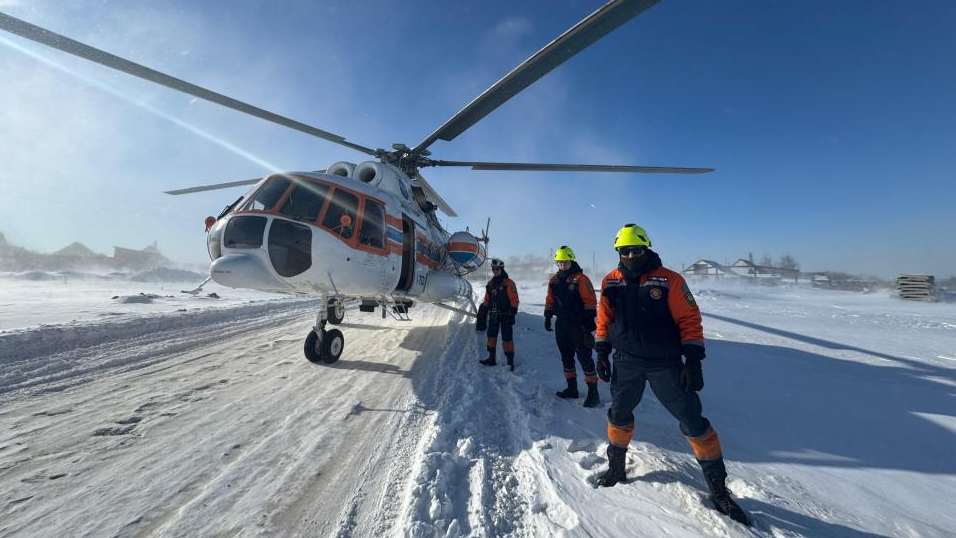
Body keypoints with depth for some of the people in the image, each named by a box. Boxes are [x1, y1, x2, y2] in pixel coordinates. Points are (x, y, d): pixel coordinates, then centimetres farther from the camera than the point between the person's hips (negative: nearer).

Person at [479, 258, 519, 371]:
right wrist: (483, 310, 14)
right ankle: (491, 359, 25)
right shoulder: (490, 283, 12)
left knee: (507, 338, -3)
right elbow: (487, 300, 18)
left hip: (505, 315, -6)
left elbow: (514, 299, -11)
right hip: (493, 315, 7)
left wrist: (512, 313, -16)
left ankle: (510, 361, 7)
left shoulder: (508, 283, -8)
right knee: (491, 336, 12)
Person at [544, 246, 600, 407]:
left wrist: (589, 321, -14)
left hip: (578, 324, -6)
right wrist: (547, 317, 14)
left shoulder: (580, 279, -9)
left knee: (584, 357, -5)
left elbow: (590, 301, -11)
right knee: (566, 356, 14)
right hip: (561, 324, 7)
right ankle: (572, 388, 27)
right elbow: (550, 301, 16)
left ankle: (593, 392, 5)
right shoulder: (554, 280, 10)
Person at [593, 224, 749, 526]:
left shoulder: (669, 280, -10)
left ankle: (719, 489, 26)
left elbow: (689, 319, -9)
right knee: (619, 415, 15)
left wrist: (693, 360, -13)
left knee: (693, 422, 4)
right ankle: (616, 467, 38)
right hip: (627, 362, 3)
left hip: (665, 364, -2)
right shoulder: (611, 282, -1)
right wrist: (602, 352, 5)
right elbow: (604, 320, 6)